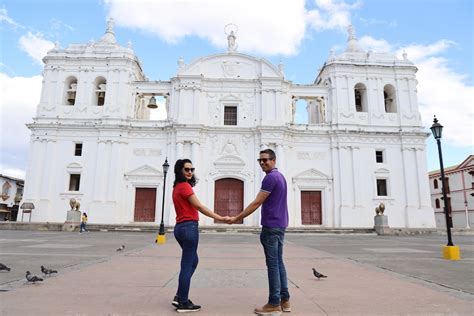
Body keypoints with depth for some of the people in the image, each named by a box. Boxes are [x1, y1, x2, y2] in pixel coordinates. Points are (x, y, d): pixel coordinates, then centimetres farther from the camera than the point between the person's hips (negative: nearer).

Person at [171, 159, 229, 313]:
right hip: (188, 227, -10)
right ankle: (183, 303, 10)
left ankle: (179, 297, 24)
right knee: (187, 265, 0)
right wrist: (220, 218, -17)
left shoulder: (177, 187, 15)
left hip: (181, 227, 10)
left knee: (193, 261, 20)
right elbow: (199, 207, -18)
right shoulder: (185, 186, -13)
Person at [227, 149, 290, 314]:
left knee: (272, 265, -3)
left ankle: (274, 304, 5)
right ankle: (284, 300, 19)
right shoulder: (280, 176, 16)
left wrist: (237, 218, -13)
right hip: (280, 225, 10)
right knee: (279, 263, 13)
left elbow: (256, 203, -18)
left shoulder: (270, 178, -15)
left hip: (271, 226, -10)